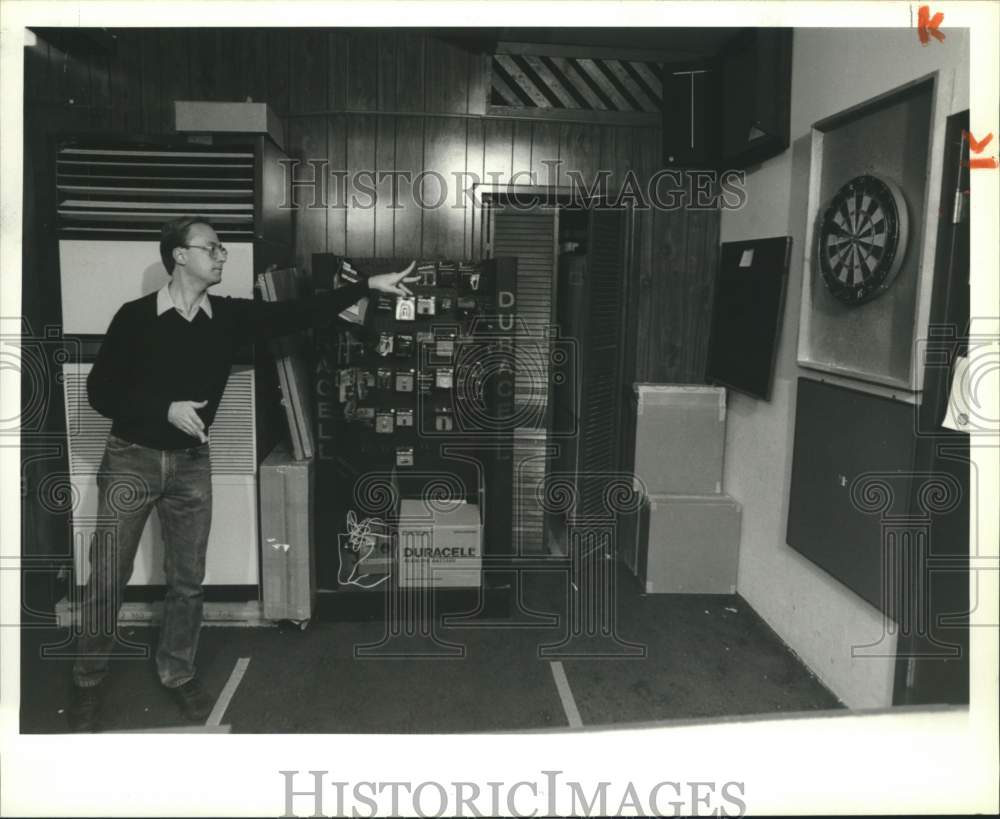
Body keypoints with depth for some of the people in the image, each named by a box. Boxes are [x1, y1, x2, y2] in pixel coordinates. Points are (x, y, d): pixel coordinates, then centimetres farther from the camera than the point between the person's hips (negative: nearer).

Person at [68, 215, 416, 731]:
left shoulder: (230, 316, -1)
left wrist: (368, 285, -13)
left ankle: (178, 674, 29)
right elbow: (99, 391, -8)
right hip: (132, 458, -3)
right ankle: (88, 683, 26)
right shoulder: (136, 316, -10)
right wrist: (165, 409, -21)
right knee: (108, 579, 5)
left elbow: (296, 314, -7)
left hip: (191, 461, 3)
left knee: (188, 579, 11)